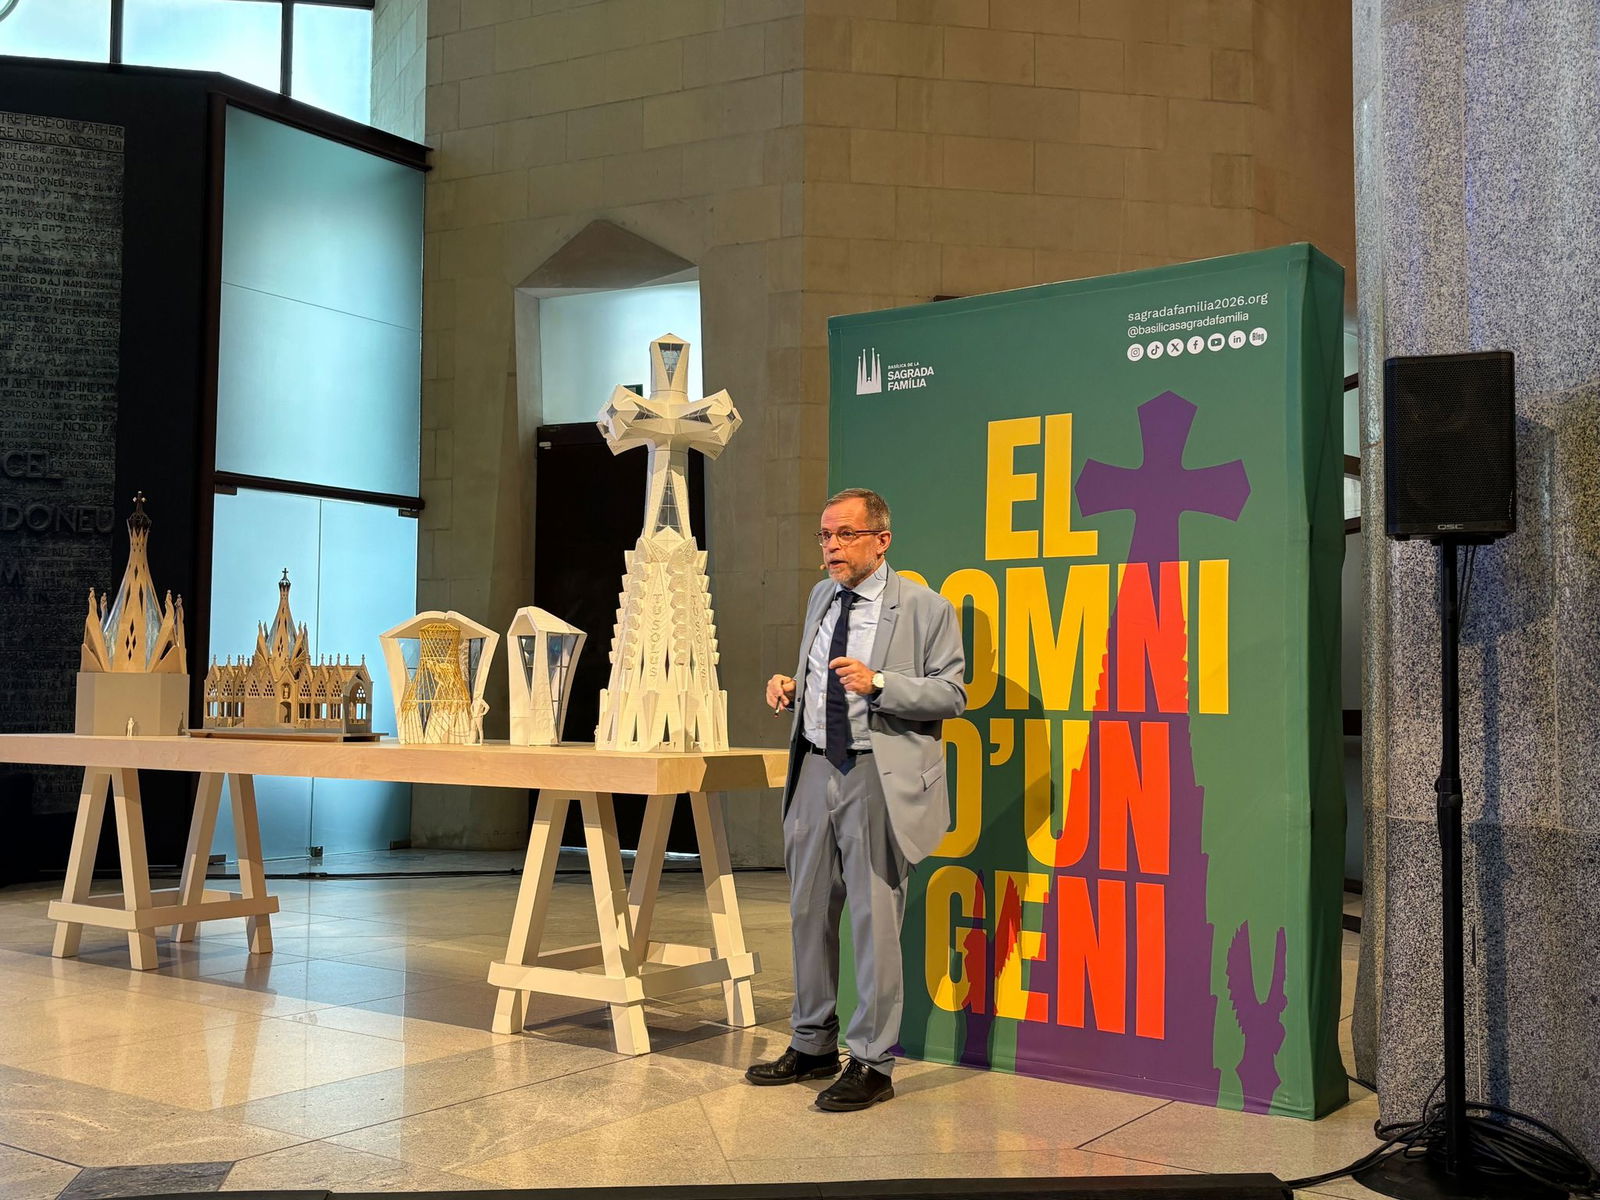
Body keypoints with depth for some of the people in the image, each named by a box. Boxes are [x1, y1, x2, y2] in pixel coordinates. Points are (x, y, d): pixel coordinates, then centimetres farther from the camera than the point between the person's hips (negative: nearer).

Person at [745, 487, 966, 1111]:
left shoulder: (925, 608, -7)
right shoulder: (821, 597, 14)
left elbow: (952, 694, -9)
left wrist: (878, 682, -21)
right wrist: (791, 688, 4)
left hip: (880, 778, -7)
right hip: (816, 770, 7)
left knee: (874, 918, -2)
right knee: (809, 913, 14)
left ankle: (871, 1063, 10)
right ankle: (812, 1046, 29)